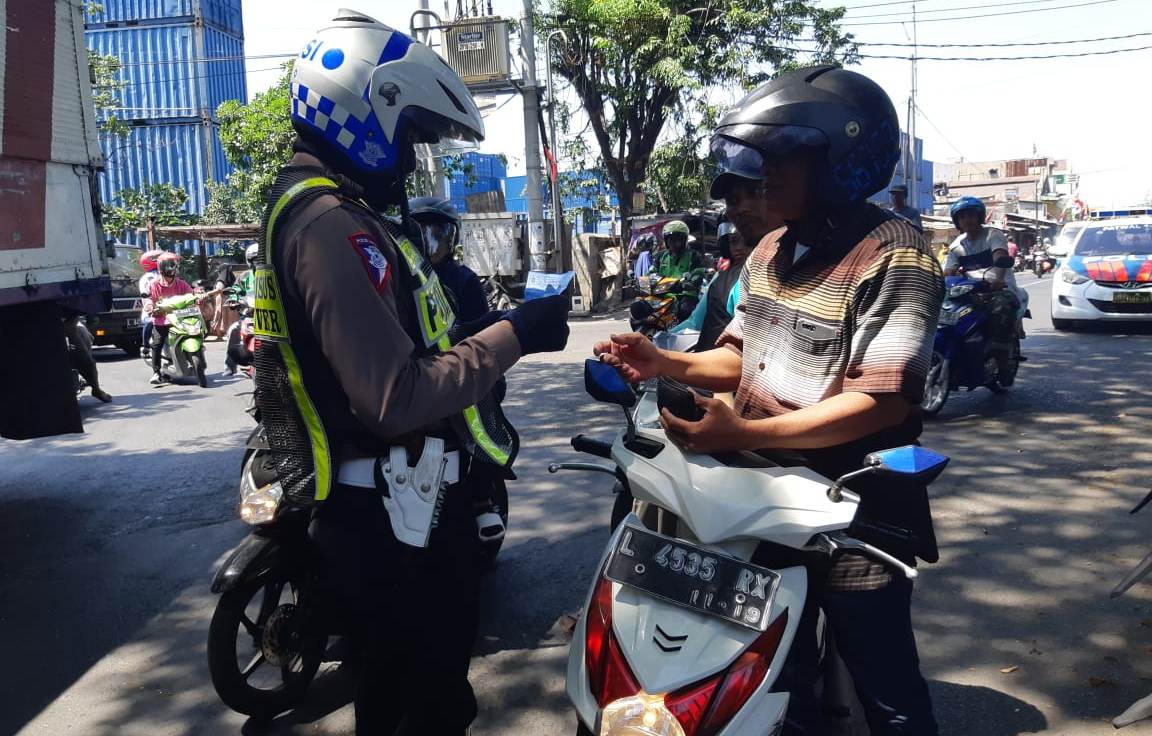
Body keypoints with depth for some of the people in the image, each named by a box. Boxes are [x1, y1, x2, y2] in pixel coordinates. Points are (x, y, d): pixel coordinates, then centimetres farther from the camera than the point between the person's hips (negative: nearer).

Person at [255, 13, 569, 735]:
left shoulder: (317, 207, 14)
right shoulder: (333, 223, -22)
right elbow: (397, 398, -29)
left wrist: (476, 328, 13)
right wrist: (510, 336, -20)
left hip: (389, 506, 11)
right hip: (395, 516, -10)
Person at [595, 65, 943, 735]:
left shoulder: (894, 255, -19)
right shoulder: (771, 253, 9)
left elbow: (884, 398, -26)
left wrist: (746, 434, -32)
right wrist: (669, 364, -5)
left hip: (857, 522, -7)